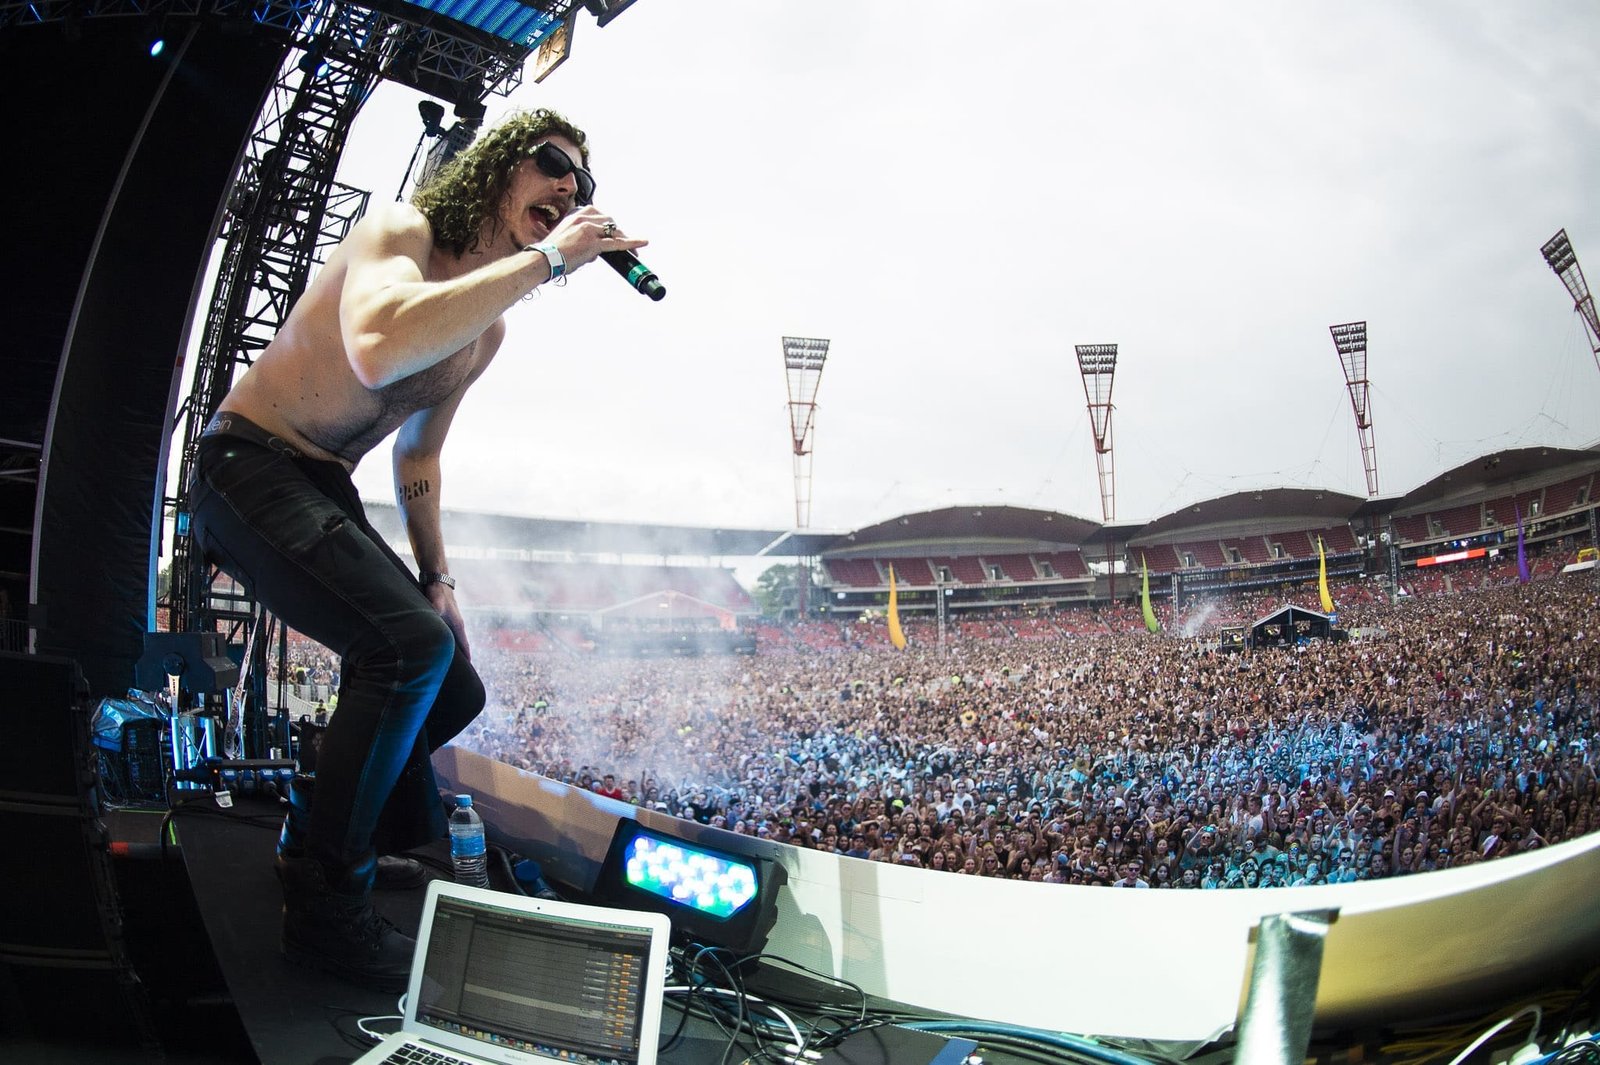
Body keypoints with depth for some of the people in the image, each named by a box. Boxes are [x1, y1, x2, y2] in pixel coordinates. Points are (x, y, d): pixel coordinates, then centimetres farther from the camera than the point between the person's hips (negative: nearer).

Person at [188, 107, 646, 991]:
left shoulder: (489, 331, 10)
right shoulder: (404, 230, -16)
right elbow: (379, 349, -39)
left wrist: (436, 576, 13)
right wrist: (545, 259, -33)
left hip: (325, 496, 9)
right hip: (249, 466, -9)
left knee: (452, 690, 5)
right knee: (410, 648, -27)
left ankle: (318, 835, 27)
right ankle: (328, 908, -13)